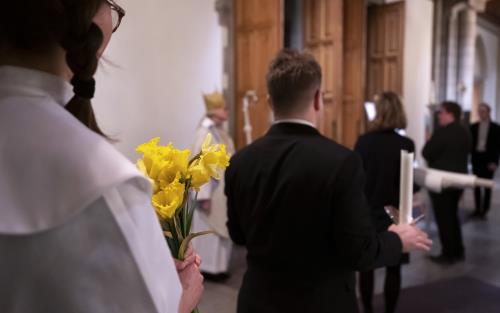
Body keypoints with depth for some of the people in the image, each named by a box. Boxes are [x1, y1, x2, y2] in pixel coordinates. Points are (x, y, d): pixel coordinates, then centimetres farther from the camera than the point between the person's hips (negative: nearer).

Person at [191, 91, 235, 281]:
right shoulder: (205, 131, -17)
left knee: (221, 227, 15)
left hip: (223, 187, 9)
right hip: (211, 188, -9)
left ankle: (218, 266, 27)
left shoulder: (220, 129, 9)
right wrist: (204, 195, -22)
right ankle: (208, 268, 16)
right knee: (209, 229, 3)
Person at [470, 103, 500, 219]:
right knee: (477, 185, 6)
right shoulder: (474, 127, 7)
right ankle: (477, 209, 14)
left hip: (488, 159, -3)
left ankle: (485, 210, 8)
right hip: (476, 158, 3)